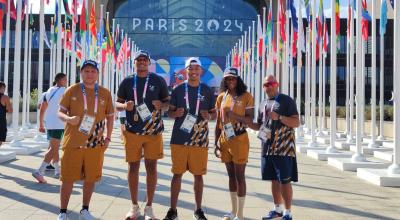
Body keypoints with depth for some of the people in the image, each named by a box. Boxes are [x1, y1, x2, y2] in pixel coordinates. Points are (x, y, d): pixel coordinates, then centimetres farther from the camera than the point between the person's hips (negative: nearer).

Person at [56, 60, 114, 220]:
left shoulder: (105, 93, 6)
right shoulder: (72, 90, 1)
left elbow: (110, 117, 13)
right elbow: (60, 112, 3)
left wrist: (108, 138, 5)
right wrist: (68, 119, -18)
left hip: (95, 144, 2)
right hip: (73, 142, -2)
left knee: (91, 178, 8)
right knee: (68, 178, 1)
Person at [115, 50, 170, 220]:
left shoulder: (158, 81, 4)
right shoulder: (127, 81, 6)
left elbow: (168, 102, 9)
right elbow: (117, 104, 11)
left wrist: (161, 105, -14)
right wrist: (125, 106, -12)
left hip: (153, 131, -1)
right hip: (132, 131, 1)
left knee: (151, 167, 1)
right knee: (133, 167, 5)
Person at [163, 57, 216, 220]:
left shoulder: (207, 91, 6)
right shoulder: (178, 90, 4)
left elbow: (214, 114, 11)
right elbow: (170, 112, 8)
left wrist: (209, 116, -11)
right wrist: (176, 113, -14)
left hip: (200, 140, 1)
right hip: (179, 139, 0)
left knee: (198, 174, 7)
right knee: (177, 174, 4)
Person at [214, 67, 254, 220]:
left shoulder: (246, 96, -4)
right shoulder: (221, 97, 8)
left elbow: (250, 120, -6)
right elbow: (218, 122, 10)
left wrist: (236, 116, -24)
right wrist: (216, 143, 6)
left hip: (239, 140, -5)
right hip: (224, 140, 5)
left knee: (239, 176, -2)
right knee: (231, 175, 13)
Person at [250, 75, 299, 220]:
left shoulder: (286, 100, -4)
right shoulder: (263, 104, 16)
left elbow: (296, 123, -9)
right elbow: (259, 126, 22)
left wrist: (278, 117, -21)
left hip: (284, 148, -6)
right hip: (268, 148, 6)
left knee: (285, 181, -4)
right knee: (274, 180, 13)